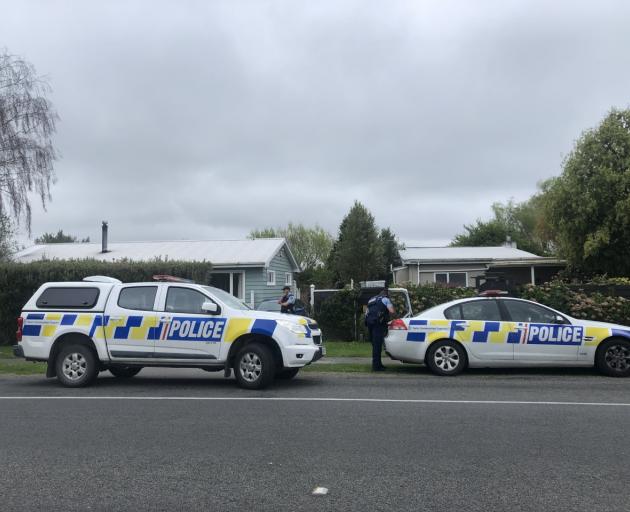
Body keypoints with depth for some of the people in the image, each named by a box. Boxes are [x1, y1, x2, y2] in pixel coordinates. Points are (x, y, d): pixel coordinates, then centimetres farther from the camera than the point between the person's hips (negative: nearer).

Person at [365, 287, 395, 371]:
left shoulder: (372, 299, 27)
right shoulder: (385, 299, 5)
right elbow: (391, 311, -6)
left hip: (369, 322, 7)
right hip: (377, 323, -7)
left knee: (375, 345, 15)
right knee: (377, 345, -6)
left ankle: (378, 364, 23)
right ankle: (376, 366, -6)